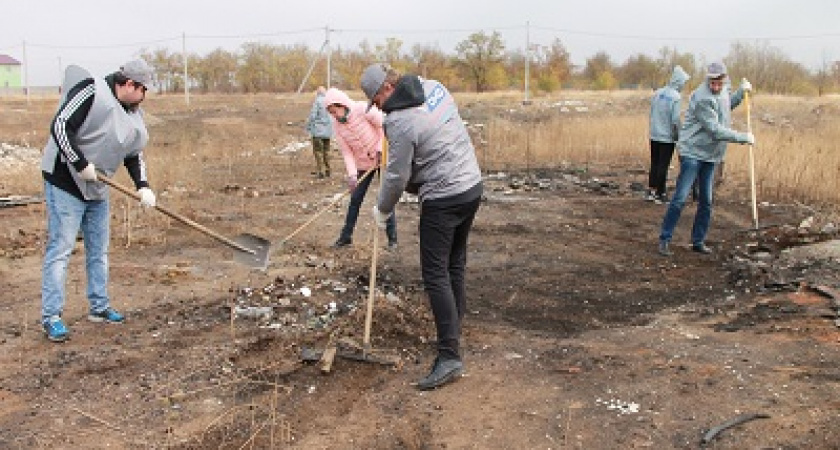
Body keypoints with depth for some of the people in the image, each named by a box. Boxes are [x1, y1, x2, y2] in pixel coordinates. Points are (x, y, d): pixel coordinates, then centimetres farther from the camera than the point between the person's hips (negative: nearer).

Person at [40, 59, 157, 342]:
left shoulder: (133, 113, 9)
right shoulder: (91, 92, -17)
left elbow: (134, 154, 13)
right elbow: (60, 126, -23)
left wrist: (142, 186, -1)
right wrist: (81, 164, -23)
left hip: (97, 188, 9)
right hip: (65, 183, -9)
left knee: (99, 250, 14)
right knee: (60, 250, -6)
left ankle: (99, 307, 25)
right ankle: (51, 316, 0)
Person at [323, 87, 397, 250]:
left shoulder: (364, 110, -23)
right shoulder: (337, 125, -8)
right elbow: (346, 152, -8)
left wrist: (380, 149, -20)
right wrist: (351, 174, -18)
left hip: (382, 158, -4)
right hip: (363, 163, 4)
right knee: (355, 199, 7)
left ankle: (392, 238, 10)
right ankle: (346, 236, 20)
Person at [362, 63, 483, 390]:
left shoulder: (399, 122, -21)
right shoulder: (434, 87, 5)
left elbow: (397, 177, -14)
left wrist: (382, 210, 4)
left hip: (443, 200, -9)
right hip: (473, 185, 9)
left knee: (436, 276, -6)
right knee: (456, 265, 18)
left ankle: (449, 356, -9)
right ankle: (454, 330, 31)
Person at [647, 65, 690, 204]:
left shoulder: (657, 93, 3)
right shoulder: (676, 97, -16)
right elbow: (675, 120, -18)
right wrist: (678, 135, -6)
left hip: (654, 135, 6)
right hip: (667, 137, -6)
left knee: (654, 164, 14)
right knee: (663, 166, 2)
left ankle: (651, 191, 18)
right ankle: (660, 194, 9)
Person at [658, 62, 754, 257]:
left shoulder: (723, 91, 6)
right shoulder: (702, 98, -21)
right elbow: (715, 130, -22)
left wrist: (741, 92, 15)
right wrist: (744, 138, -16)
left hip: (711, 155, 8)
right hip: (692, 153, -8)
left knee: (706, 202, 8)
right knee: (680, 199, -8)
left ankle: (698, 241, 17)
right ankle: (665, 239, -1)